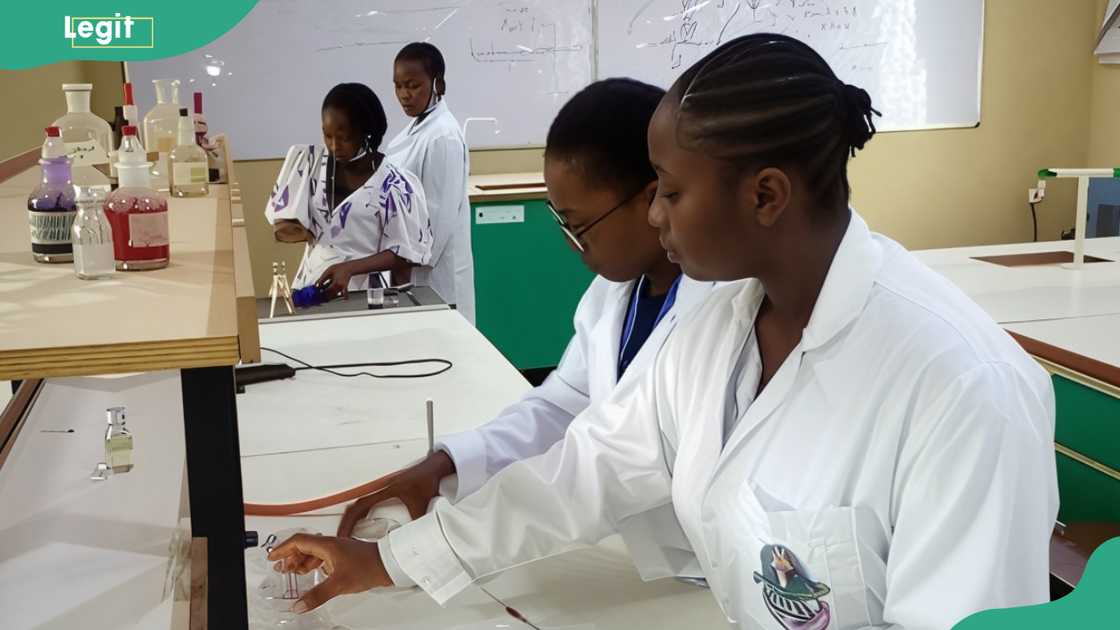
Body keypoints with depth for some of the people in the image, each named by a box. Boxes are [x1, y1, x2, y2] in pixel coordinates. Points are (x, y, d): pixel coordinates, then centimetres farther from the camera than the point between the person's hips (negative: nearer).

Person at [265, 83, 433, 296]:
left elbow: (403, 254, -7)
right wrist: (304, 233, -16)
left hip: (364, 291, -3)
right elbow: (282, 226, 5)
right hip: (312, 283, 3)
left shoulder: (393, 185, -10)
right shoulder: (308, 162, 1)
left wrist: (350, 268, -19)